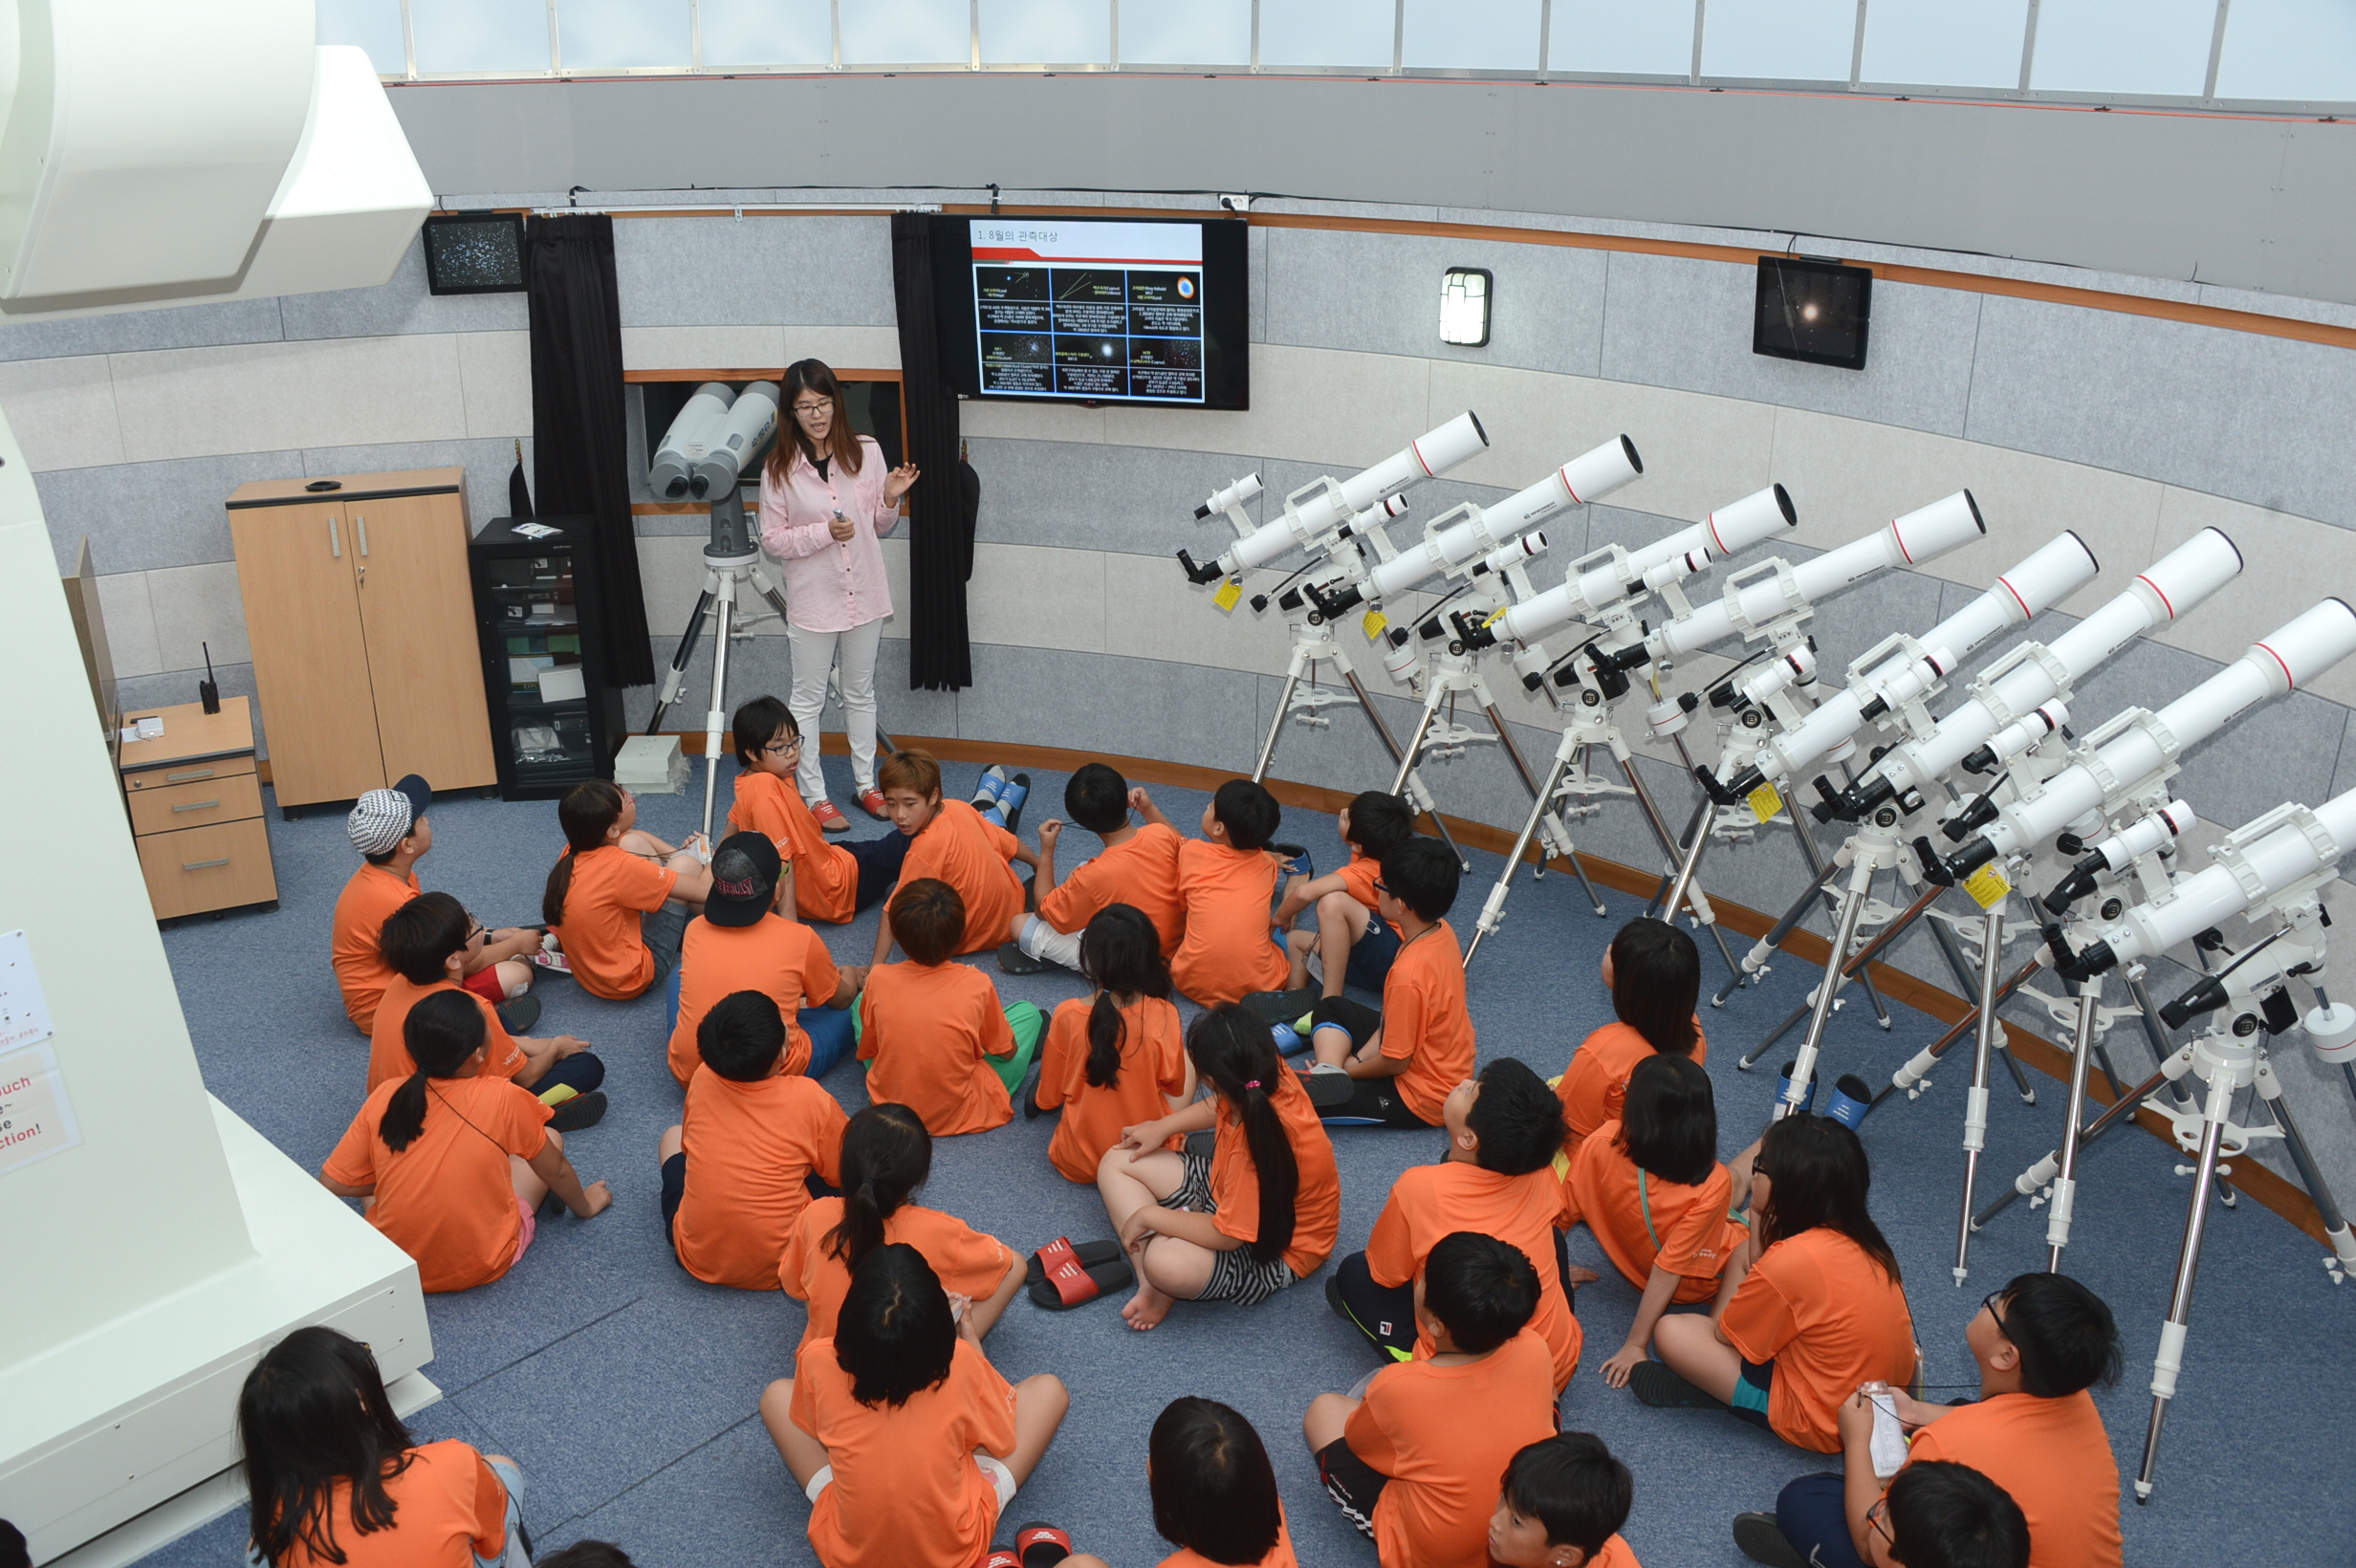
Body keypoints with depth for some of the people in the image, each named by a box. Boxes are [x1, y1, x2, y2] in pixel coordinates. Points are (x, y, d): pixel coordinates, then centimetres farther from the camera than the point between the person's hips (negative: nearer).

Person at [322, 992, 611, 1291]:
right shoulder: (504, 1098, -16)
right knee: (552, 1139, 16)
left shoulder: (384, 1097, -10)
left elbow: (330, 1184, -4)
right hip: (481, 1266, -2)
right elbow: (556, 1171, -1)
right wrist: (585, 1206, 20)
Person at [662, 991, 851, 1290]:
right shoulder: (810, 1100, -17)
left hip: (697, 1261, 3)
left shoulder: (702, 1079, -8)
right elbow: (846, 1174, -2)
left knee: (673, 1136, 26)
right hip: (776, 1269, -3)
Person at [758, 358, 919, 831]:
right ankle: (814, 796, 15)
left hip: (863, 593, 3)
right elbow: (772, 540, -7)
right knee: (808, 698, 5)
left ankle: (866, 784, 29)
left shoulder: (866, 452, -1)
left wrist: (891, 498, -13)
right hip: (812, 600, -3)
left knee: (861, 693, 16)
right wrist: (823, 532, -20)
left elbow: (881, 527, 8)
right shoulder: (779, 468, -10)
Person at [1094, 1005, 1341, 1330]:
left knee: (1167, 1265, -40)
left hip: (1271, 1251, -10)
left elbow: (1225, 1236, -31)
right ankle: (1152, 1286, -9)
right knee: (1116, 1161, 4)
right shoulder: (1271, 1079, -17)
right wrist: (1160, 1128, 2)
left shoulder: (1258, 1149, -39)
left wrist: (1149, 1215, -19)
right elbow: (1218, 1107, 9)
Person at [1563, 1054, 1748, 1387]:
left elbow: (1562, 1214, -17)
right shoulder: (1713, 1185, -37)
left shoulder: (1602, 1145, -30)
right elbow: (1667, 1272, -32)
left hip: (1629, 1260, 4)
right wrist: (1635, 1345, -23)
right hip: (1697, 1286, -4)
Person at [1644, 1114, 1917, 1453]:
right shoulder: (1858, 1236, -6)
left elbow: (1723, 1334, -11)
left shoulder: (1790, 1261, -30)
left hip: (1823, 1426, -9)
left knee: (1671, 1331, -12)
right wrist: (1758, 1214, 0)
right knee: (1742, 1255, 15)